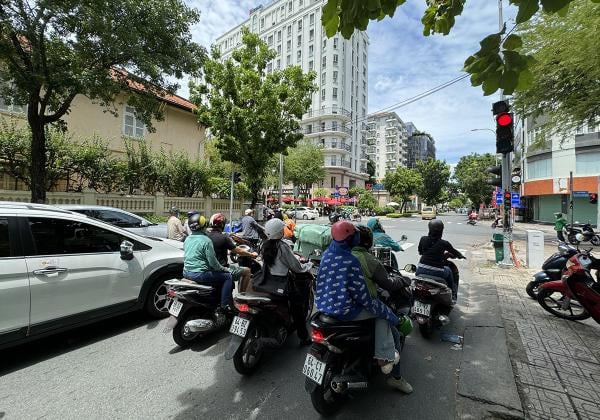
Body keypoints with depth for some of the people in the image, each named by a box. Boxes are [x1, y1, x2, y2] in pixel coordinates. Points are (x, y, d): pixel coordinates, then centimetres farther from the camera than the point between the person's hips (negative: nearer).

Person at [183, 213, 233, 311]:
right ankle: (225, 306, -2)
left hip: (186, 273, 9)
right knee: (227, 276, 2)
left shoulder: (187, 239, 9)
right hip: (199, 274, -9)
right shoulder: (206, 240, -16)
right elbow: (212, 261, -17)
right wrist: (223, 268, 0)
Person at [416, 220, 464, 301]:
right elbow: (454, 252, 10)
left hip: (421, 270, 1)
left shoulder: (423, 239, -2)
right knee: (448, 270, 30)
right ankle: (452, 295, 41)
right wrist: (460, 256, 33)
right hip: (437, 272, -1)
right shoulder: (444, 243, -8)